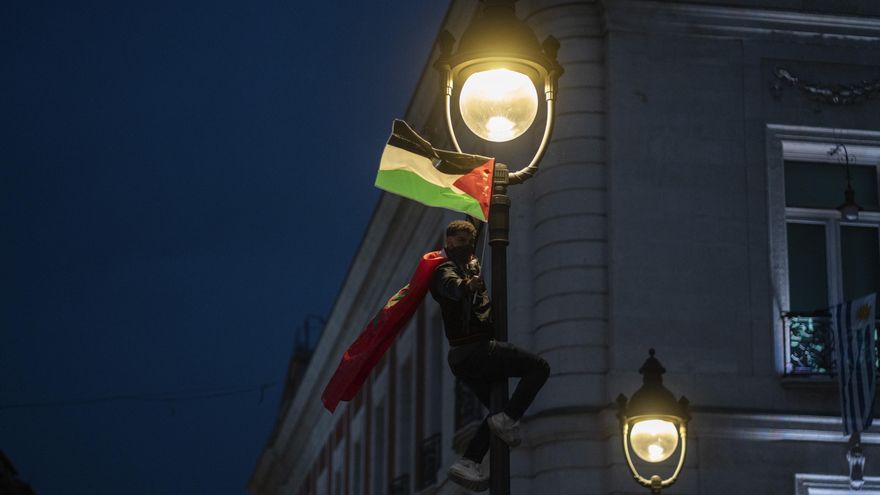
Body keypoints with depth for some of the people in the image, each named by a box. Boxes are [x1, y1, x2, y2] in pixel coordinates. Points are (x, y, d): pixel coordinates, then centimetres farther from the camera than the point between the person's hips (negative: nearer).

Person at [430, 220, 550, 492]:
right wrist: (465, 285, -53)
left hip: (461, 357, 10)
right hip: (474, 349, -10)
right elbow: (450, 284, -32)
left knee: (497, 411, 14)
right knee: (539, 367, -9)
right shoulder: (446, 269, -6)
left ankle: (467, 464, 3)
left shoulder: (468, 268, 24)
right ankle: (508, 420, -17)